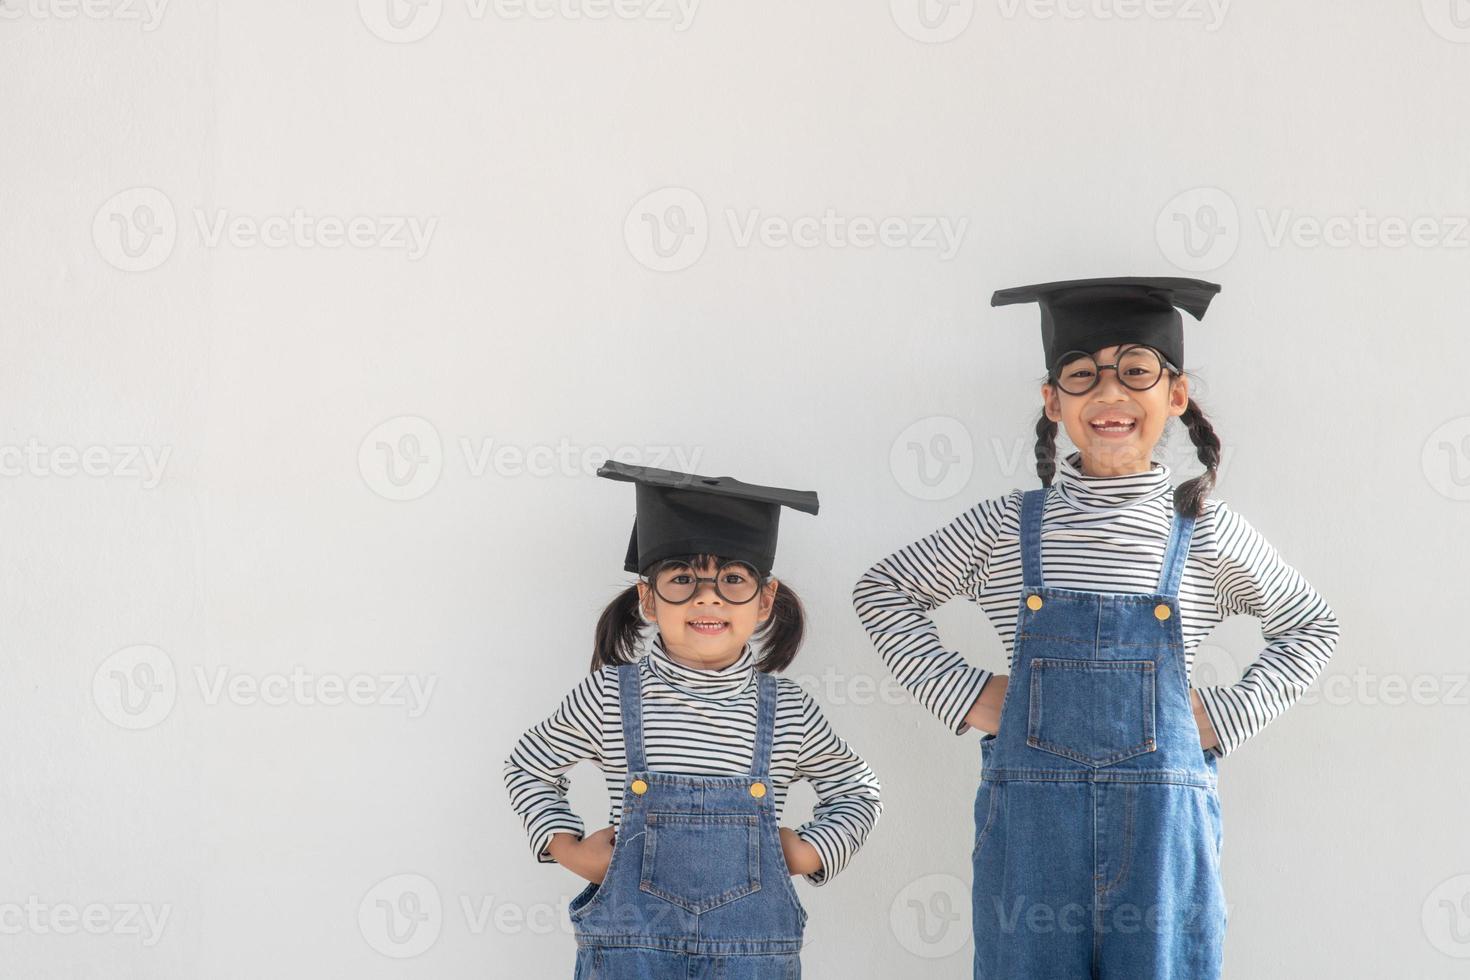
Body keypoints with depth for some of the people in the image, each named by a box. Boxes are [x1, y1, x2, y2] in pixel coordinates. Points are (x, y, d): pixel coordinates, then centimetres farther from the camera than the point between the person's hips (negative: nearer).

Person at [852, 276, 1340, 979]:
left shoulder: (1208, 533, 4)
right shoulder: (1007, 526, 4)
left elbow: (1310, 628, 19)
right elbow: (881, 591, 15)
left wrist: (1225, 715, 6)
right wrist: (964, 694, 5)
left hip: (1164, 822, 0)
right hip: (1028, 824, 0)